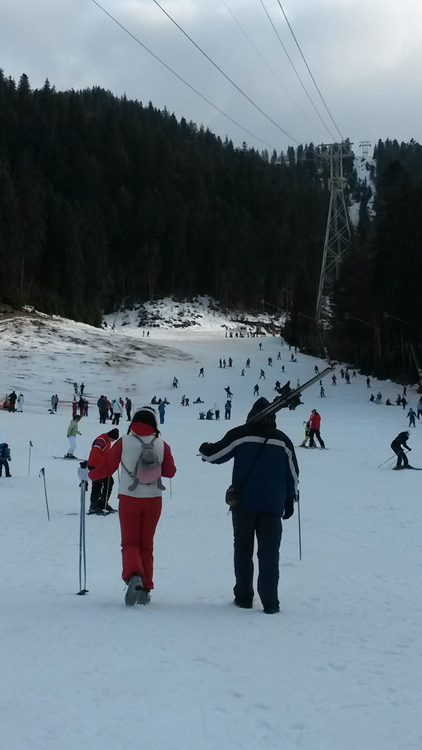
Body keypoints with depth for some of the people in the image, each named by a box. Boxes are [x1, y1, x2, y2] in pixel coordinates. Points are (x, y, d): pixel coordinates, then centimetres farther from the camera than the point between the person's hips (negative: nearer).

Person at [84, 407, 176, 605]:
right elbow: (170, 472, 4)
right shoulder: (161, 445, -3)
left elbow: (106, 469, -1)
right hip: (153, 500, 2)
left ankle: (133, 576, -24)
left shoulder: (123, 443, -8)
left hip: (129, 499, -2)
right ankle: (145, 589, 11)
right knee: (146, 545, 14)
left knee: (130, 543, 4)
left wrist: (87, 475, 17)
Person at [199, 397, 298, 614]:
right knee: (269, 553, 3)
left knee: (243, 550, 11)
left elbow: (215, 454, 1)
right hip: (273, 506, 1)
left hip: (244, 504, -1)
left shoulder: (240, 435, -3)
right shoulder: (283, 440, 6)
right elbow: (293, 474, 13)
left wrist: (204, 448, 24)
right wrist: (289, 501, 23)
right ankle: (270, 602, -1)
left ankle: (244, 597, 12)